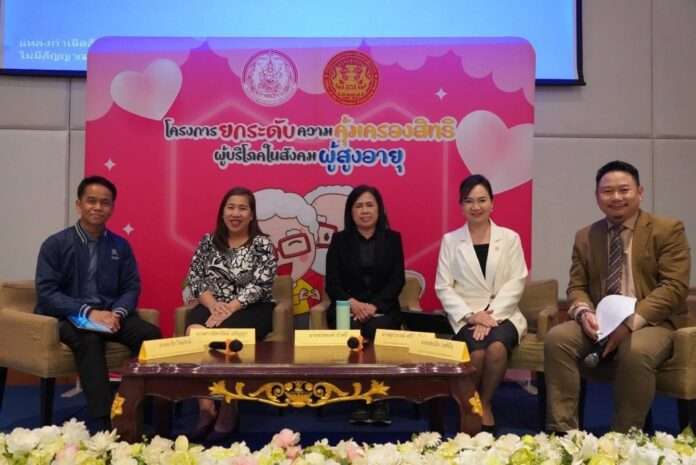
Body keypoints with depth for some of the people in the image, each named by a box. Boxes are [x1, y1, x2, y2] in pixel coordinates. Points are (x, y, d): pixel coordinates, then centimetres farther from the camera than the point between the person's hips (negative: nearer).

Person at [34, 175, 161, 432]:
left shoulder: (120, 245, 10)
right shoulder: (55, 244, 0)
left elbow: (132, 288, 8)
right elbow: (46, 293, -9)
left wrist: (117, 313, -15)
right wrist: (88, 312, -22)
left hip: (110, 314, 3)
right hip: (68, 316, -3)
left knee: (151, 334, -25)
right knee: (89, 339, -37)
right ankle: (104, 423, -39)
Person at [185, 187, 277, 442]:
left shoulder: (262, 244, 1)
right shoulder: (208, 241, 12)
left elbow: (260, 285, -9)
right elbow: (194, 277, 5)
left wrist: (230, 309, -21)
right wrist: (213, 305, -13)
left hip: (251, 309, -3)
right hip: (213, 306, 3)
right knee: (194, 332, -30)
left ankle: (228, 409, -18)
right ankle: (206, 408, -24)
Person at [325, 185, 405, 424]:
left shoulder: (392, 238, 12)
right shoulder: (339, 240, 11)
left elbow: (397, 280, 2)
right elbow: (332, 283, 4)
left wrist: (374, 306, -14)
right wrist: (352, 303, -16)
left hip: (383, 308, 0)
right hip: (347, 308, 0)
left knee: (377, 330, -33)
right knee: (353, 333, -32)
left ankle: (379, 400, -26)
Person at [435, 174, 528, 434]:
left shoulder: (510, 238, 8)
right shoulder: (450, 240, 8)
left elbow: (516, 283, -1)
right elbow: (443, 287, 2)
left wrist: (491, 315, -14)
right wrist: (471, 315, -13)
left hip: (502, 314, 1)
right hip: (466, 317, 0)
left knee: (497, 347, -31)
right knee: (477, 351, -30)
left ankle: (484, 403, -5)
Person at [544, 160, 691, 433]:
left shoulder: (668, 230, -1)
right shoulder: (585, 237, 12)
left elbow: (675, 286, -10)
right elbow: (577, 286, 10)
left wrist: (632, 321, -22)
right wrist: (584, 312, -15)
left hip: (649, 322, -3)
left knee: (635, 352, -36)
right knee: (556, 338, -24)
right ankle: (562, 433, -19)